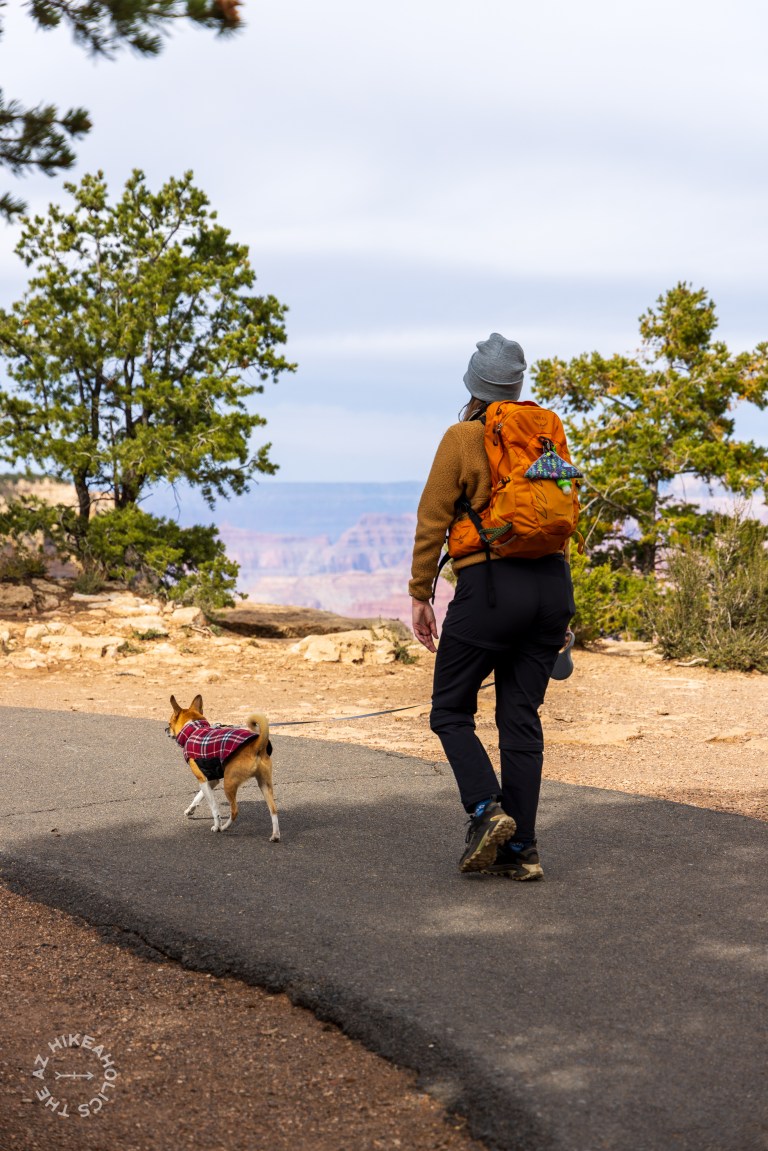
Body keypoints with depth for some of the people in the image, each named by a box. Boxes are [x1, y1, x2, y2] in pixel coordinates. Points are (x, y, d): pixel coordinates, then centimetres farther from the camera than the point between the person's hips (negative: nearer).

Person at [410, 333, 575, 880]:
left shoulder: (463, 437, -4)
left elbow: (433, 520, -5)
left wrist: (421, 595, 2)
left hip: (490, 585, -5)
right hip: (552, 583, 5)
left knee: (451, 711, 8)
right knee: (522, 717, 9)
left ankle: (486, 809, -12)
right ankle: (521, 847, 6)